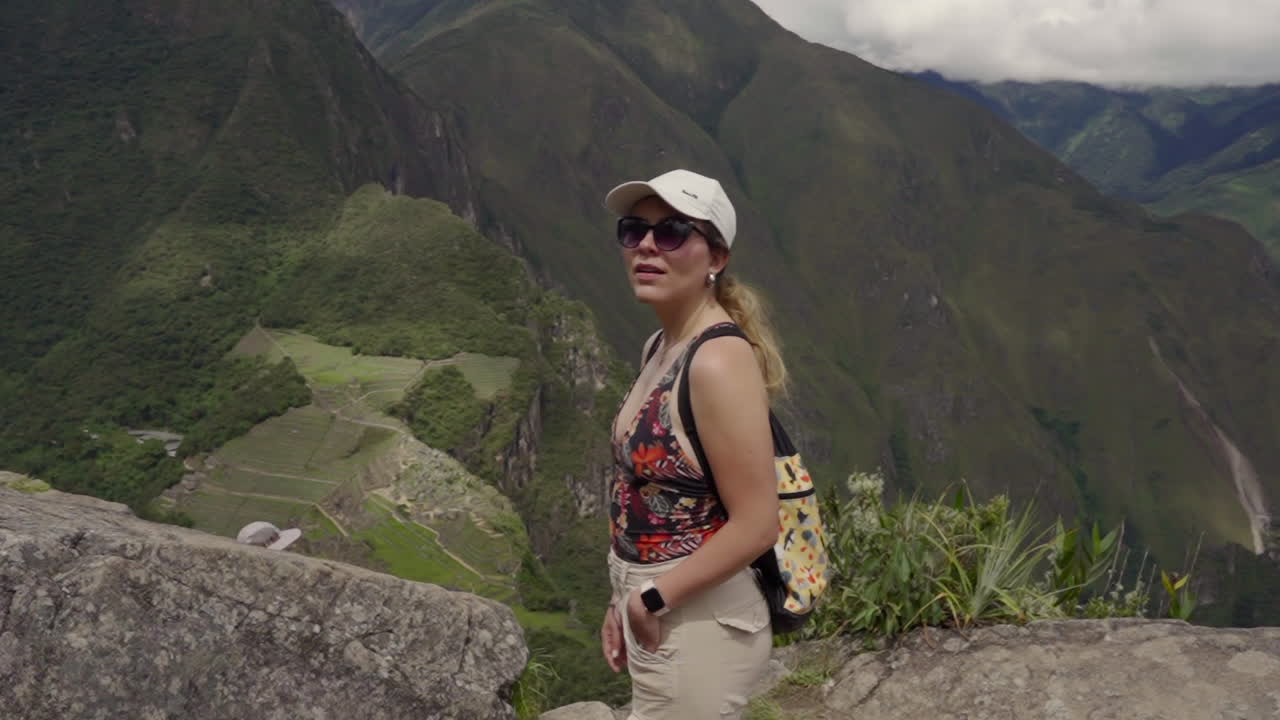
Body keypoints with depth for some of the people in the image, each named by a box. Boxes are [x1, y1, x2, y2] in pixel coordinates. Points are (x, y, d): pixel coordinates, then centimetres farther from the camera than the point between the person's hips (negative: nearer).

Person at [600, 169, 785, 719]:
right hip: (657, 615, 9)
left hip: (698, 622, -9)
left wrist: (652, 597, -16)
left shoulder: (718, 361, -23)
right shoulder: (660, 347, 4)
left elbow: (755, 525, -25)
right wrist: (624, 599, 10)